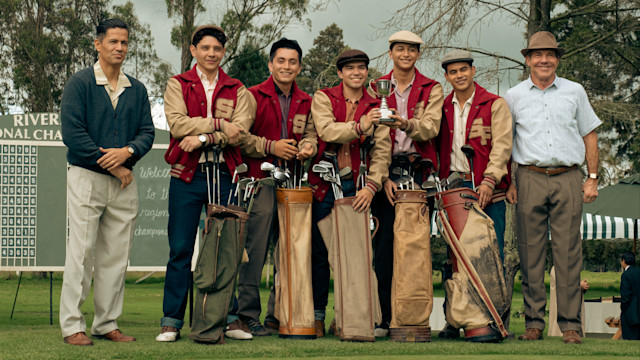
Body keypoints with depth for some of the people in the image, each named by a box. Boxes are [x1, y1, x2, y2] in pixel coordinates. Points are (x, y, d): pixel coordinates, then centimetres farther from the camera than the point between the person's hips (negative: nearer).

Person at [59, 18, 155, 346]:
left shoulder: (136, 89, 13)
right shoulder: (80, 83, -3)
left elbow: (147, 131, 10)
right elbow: (72, 133, -11)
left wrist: (128, 152, -13)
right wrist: (114, 167, -11)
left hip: (124, 181, 5)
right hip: (87, 177, -5)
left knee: (116, 256, 6)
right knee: (81, 253, -6)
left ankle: (106, 323, 12)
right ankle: (72, 325, -2)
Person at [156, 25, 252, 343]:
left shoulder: (236, 89, 11)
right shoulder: (178, 85, 7)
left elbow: (240, 129, -5)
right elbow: (177, 124, -9)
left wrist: (204, 137, -16)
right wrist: (218, 123, -13)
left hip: (223, 175, 2)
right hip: (187, 176, -2)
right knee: (180, 250, -1)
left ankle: (229, 317, 11)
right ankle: (171, 322, 3)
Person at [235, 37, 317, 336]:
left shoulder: (306, 102, 16)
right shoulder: (253, 96, 2)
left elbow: (310, 134, 15)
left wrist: (307, 147, -7)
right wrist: (271, 147, -13)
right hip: (259, 180, -5)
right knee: (255, 250, -7)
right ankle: (248, 315, 0)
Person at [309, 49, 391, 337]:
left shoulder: (376, 106, 8)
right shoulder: (323, 98, 5)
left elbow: (382, 149, -1)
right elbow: (326, 130, -14)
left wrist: (372, 185, -14)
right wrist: (359, 127, -30)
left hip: (358, 187, 1)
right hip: (324, 184, -1)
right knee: (319, 251, 2)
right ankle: (317, 316, 11)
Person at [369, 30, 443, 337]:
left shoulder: (431, 89, 10)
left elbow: (431, 128, -7)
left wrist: (407, 124, -28)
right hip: (384, 171, 0)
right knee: (385, 244, -6)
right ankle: (384, 317, -1)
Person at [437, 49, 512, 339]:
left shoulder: (495, 104, 2)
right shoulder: (442, 108, 15)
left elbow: (501, 146, -7)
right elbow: (436, 147, 18)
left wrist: (490, 180, -18)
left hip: (488, 189, -3)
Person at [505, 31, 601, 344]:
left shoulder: (575, 92, 11)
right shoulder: (514, 97, 11)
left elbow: (589, 136, 14)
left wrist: (592, 178, 7)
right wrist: (508, 183, 5)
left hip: (568, 178, 0)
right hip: (530, 179, 0)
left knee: (568, 253, -3)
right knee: (531, 253, -2)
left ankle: (570, 325, -1)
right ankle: (533, 322, 4)